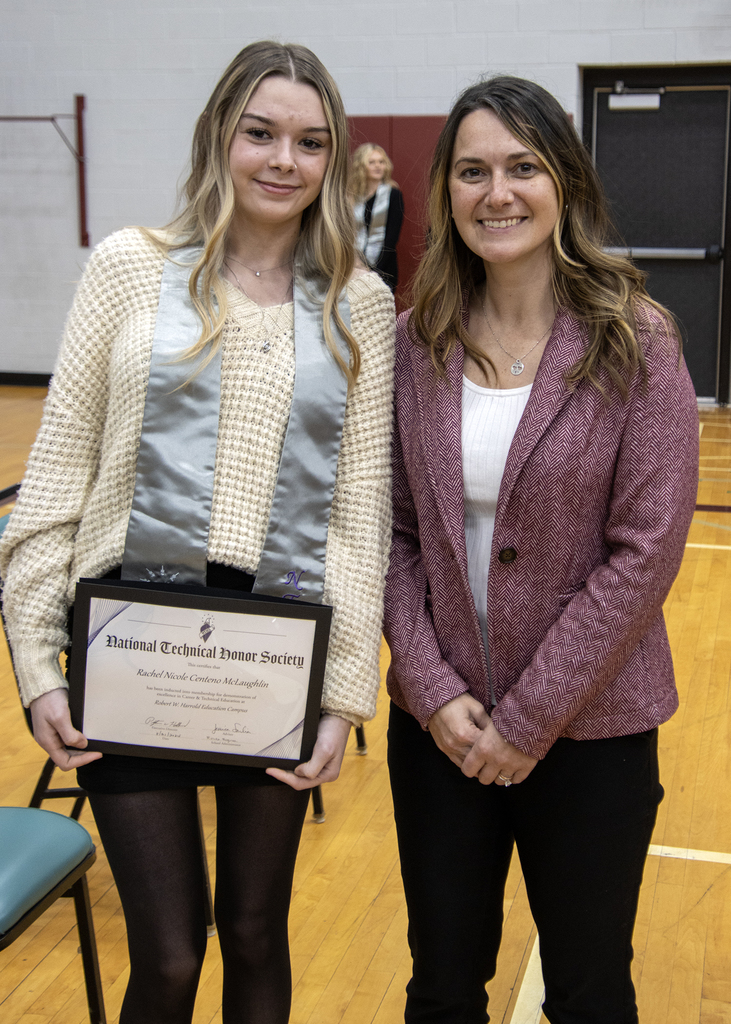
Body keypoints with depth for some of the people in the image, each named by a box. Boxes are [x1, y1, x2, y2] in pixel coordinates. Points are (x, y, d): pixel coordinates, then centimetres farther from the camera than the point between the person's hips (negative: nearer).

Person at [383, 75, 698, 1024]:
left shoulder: (634, 342, -10)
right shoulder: (415, 342, -1)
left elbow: (646, 551, -13)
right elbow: (392, 532, 1)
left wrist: (530, 718, -13)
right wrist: (433, 689, -10)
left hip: (589, 730, -2)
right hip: (439, 726, 3)